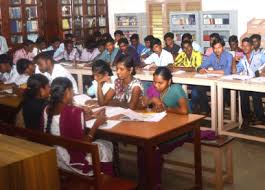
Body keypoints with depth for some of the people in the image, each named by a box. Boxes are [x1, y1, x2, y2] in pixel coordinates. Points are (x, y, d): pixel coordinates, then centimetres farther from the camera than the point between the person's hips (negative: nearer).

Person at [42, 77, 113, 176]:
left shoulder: (47, 110, -5)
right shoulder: (74, 112, -26)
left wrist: (82, 118, 5)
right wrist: (97, 123, -11)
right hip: (72, 162, -7)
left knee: (98, 143, 25)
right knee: (106, 146, 16)